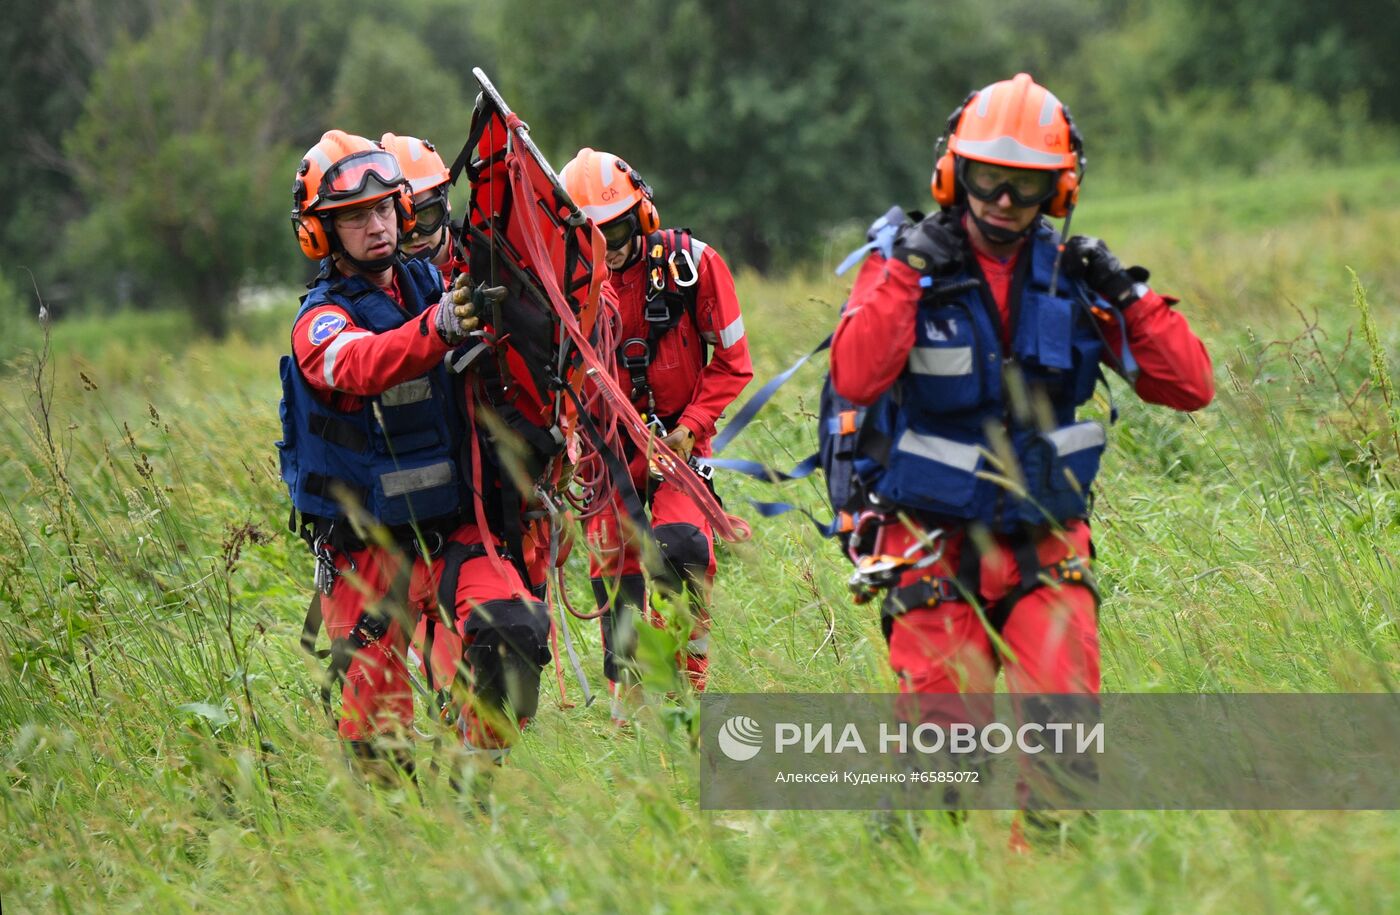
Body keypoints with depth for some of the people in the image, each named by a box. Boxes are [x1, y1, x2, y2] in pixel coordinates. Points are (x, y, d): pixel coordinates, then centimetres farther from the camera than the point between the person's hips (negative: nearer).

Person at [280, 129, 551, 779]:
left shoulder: (433, 284, 6)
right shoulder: (320, 323, -10)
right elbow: (364, 364, -35)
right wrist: (438, 328, -53)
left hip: (454, 530, 3)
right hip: (369, 549, -3)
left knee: (516, 630, -25)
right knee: (378, 730, -3)